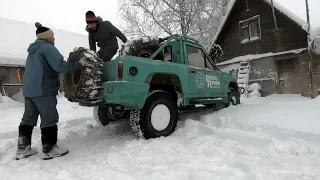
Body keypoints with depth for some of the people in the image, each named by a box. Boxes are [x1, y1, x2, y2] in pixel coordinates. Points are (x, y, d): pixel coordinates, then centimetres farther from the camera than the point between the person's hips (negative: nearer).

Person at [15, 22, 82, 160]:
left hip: (29, 89, 10)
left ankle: (22, 149, 18)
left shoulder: (33, 50, 23)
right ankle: (49, 150, 0)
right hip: (42, 89, -10)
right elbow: (60, 66, -19)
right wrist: (74, 65, -4)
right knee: (49, 119, -5)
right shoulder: (48, 48, -7)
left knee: (28, 119, 12)